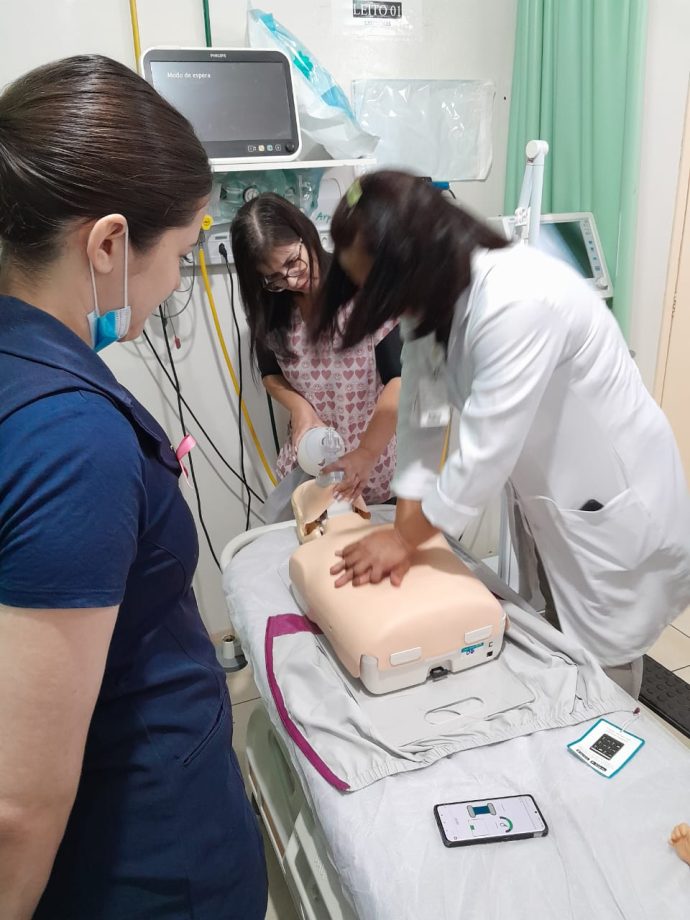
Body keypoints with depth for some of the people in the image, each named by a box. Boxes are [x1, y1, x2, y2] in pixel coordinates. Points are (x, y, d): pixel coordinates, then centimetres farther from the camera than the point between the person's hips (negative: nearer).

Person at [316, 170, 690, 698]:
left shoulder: (519, 302, -34)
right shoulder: (433, 297, -7)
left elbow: (485, 452, -32)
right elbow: (420, 417, -7)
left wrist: (404, 537, -18)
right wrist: (402, 533, -12)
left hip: (613, 500, -7)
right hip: (546, 492, 8)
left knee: (600, 667, 9)